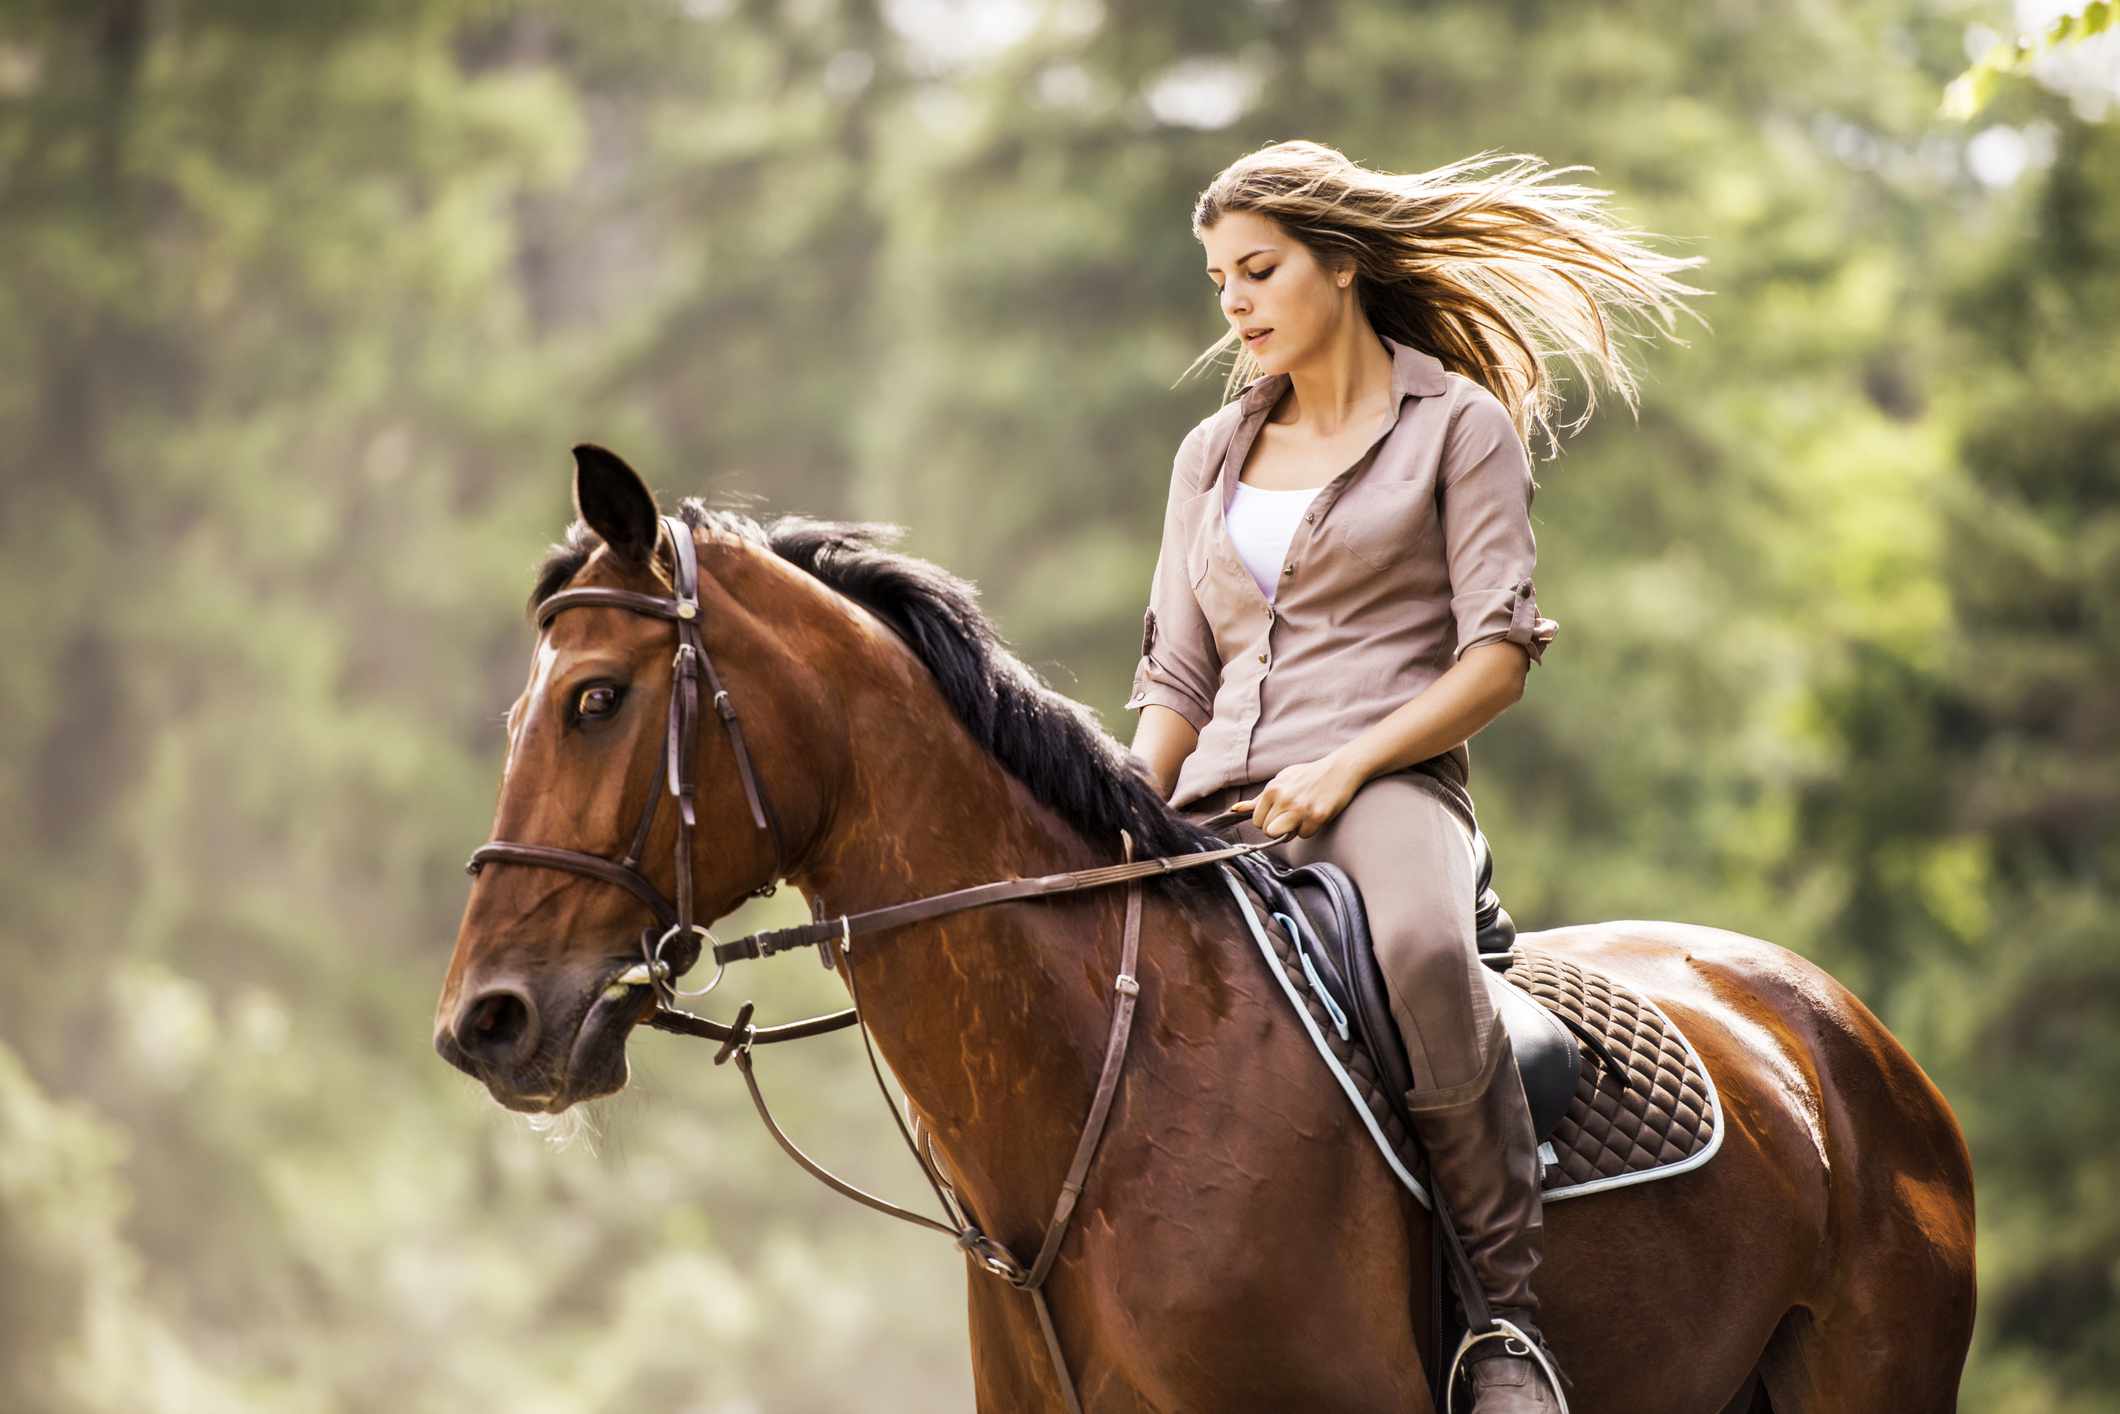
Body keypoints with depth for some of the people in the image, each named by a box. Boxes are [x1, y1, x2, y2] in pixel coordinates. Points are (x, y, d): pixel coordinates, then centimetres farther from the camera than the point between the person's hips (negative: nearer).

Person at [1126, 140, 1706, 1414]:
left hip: (1388, 790, -6)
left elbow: (1501, 652, -3)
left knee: (1422, 948, -40)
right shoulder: (1215, 456, 23)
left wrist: (1345, 767, -15)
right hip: (1221, 817, 6)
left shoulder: (1459, 425, 6)